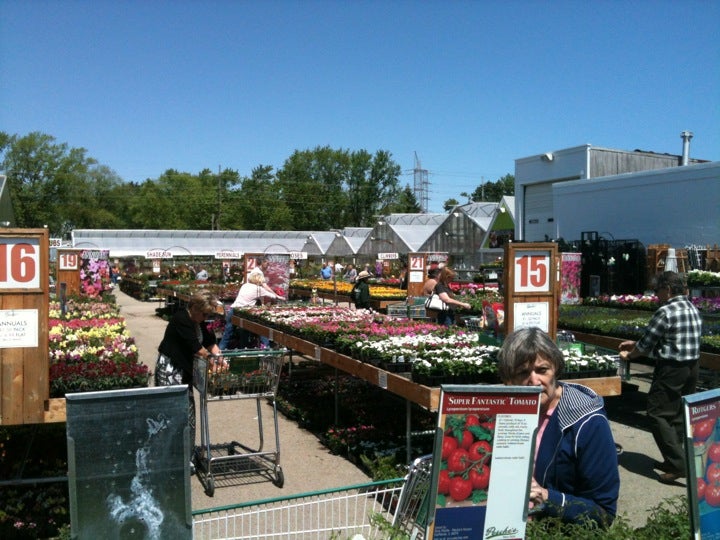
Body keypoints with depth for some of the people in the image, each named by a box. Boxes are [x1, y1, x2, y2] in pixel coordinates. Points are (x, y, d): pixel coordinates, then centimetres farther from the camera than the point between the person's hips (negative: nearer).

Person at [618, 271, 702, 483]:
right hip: (692, 368, 9)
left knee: (658, 414, -3)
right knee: (679, 415, 16)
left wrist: (629, 355, 8)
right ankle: (674, 459, 23)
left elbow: (646, 344, -11)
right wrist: (635, 344, 19)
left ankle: (678, 465, -7)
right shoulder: (693, 309, 11)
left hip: (671, 370, -9)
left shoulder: (666, 312, -17)